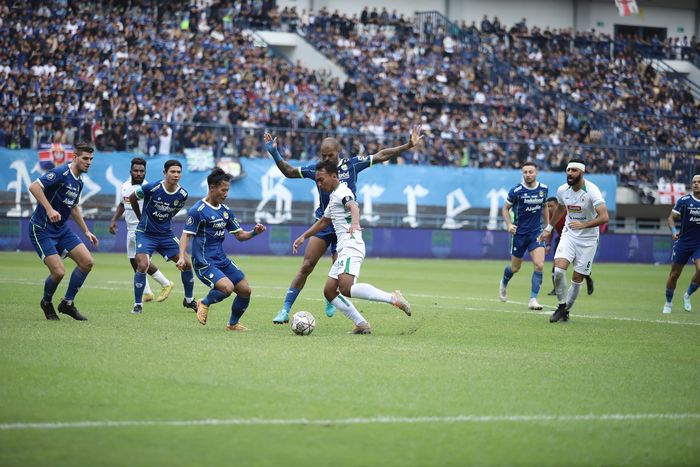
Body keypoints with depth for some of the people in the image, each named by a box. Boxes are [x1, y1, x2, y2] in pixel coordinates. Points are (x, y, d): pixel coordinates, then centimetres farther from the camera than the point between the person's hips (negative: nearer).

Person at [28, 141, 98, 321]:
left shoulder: (79, 182, 10)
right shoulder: (61, 173, -18)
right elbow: (34, 186, -28)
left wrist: (86, 231, 25)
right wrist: (49, 209, -36)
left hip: (61, 229, 9)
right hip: (42, 230, -9)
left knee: (87, 262, -2)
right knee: (59, 271, -17)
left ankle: (67, 303, 12)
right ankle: (46, 303, 14)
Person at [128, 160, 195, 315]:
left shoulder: (182, 195, -7)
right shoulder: (151, 188, -19)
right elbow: (132, 198, 0)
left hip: (166, 234, 4)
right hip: (145, 233, -4)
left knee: (186, 264, 0)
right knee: (142, 265, -21)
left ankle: (189, 300, 22)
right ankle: (138, 304, -5)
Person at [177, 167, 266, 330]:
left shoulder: (226, 210, 11)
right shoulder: (197, 210, -10)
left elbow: (239, 235, 14)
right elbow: (186, 235, -12)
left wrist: (254, 232, -6)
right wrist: (182, 257, -26)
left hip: (222, 260, 8)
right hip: (204, 262, -8)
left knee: (245, 290, 3)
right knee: (227, 287, -26)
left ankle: (233, 324, 25)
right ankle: (204, 303, 4)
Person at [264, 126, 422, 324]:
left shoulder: (352, 164, -4)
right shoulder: (316, 169, -1)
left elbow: (381, 156, 2)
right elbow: (289, 172, 9)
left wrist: (408, 145, -1)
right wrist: (274, 153, -3)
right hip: (323, 224, 1)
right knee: (306, 266, -9)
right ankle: (285, 310, -8)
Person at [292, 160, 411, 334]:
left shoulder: (342, 192, -6)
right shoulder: (333, 196, 25)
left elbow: (353, 207, -28)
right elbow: (323, 222, 40)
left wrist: (355, 223, -49)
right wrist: (303, 237, 39)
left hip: (351, 246, -10)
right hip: (344, 249, 10)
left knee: (346, 288, -28)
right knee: (329, 291, 6)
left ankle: (393, 298, -28)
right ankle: (362, 325, 3)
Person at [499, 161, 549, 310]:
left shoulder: (543, 189, 0)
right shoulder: (516, 191, -12)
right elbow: (505, 208, -1)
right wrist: (509, 224, -16)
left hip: (536, 232, 2)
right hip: (519, 233, -2)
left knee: (539, 265, -16)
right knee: (515, 267, 10)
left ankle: (533, 299, -10)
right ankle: (504, 283, 45)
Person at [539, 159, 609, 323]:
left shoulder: (591, 191, -20)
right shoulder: (562, 190, -3)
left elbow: (604, 217, -29)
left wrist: (584, 225, -42)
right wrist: (549, 228, 28)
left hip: (588, 239, -3)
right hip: (569, 235, 3)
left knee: (577, 279, 0)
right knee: (559, 270, -18)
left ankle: (566, 310, 20)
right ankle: (561, 306, 0)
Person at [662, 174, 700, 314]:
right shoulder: (684, 201, -3)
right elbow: (671, 217, 1)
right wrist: (673, 230, -17)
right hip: (683, 243, 0)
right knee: (674, 274, 3)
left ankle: (687, 295, 3)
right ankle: (668, 303, 23)